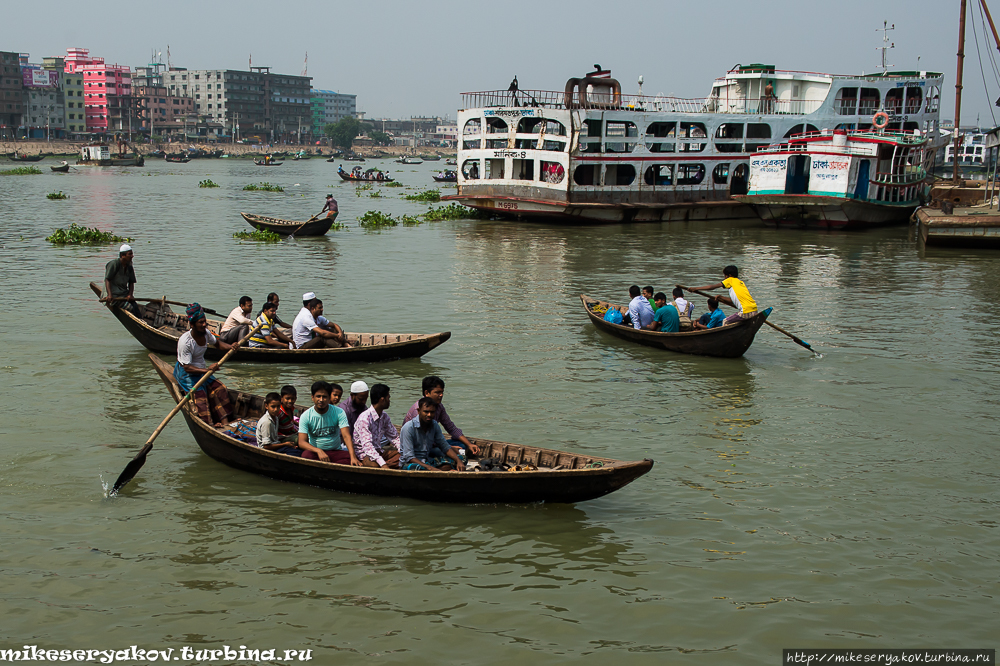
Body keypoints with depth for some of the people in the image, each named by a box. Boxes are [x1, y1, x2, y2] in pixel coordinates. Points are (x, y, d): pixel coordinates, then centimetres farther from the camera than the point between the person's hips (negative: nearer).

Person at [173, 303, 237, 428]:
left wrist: (230, 347, -4)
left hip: (202, 370, 7)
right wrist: (207, 370, -38)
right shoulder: (185, 341, -27)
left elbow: (217, 343, 17)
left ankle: (225, 422, -15)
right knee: (200, 394, -27)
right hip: (185, 374, -7)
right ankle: (208, 424, -33)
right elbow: (187, 367, -27)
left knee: (220, 389, -9)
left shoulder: (206, 333, -4)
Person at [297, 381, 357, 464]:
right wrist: (318, 451, -34)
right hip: (315, 451, -1)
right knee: (306, 455, -36)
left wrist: (353, 457, -32)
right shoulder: (306, 416, -6)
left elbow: (346, 436, -14)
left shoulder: (339, 413, -4)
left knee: (348, 457, -31)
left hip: (335, 451, 1)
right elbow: (301, 442, -14)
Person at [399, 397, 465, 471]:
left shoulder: (434, 425, 4)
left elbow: (445, 447, 10)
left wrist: (458, 461, -9)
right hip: (409, 463, -7)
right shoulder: (408, 428, -17)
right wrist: (430, 468, -32)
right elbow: (409, 457, -21)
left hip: (427, 461, 7)